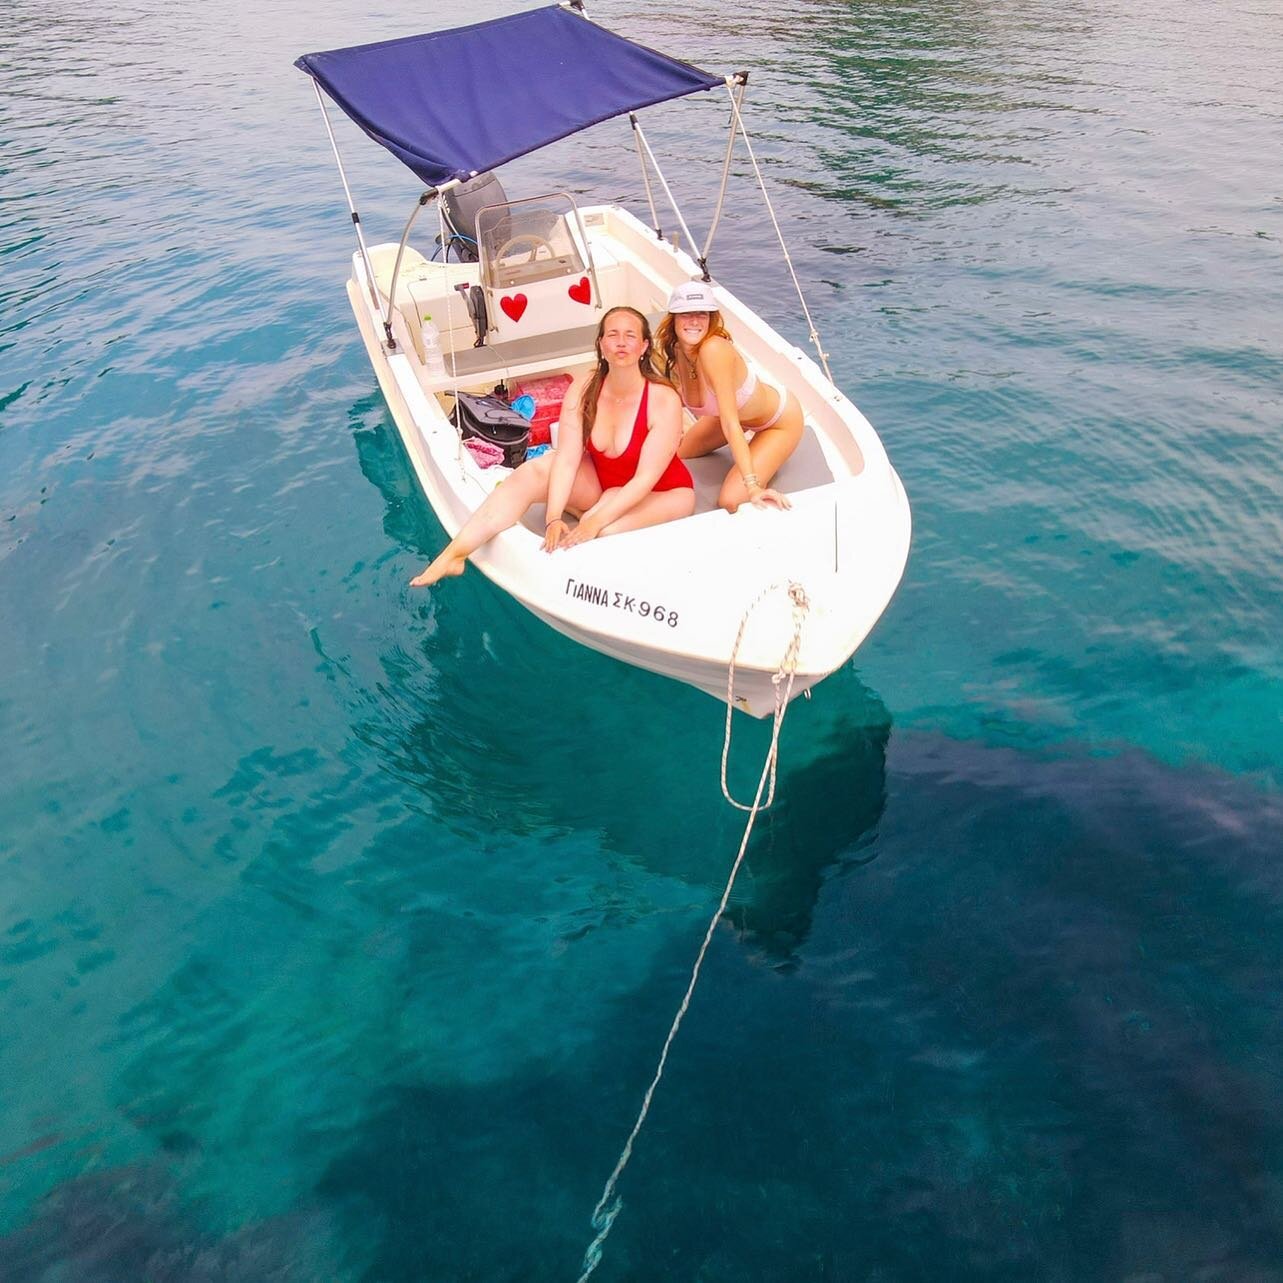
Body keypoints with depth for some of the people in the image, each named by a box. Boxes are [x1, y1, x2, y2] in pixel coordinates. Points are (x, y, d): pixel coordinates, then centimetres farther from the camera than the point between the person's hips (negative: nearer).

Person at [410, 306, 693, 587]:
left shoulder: (664, 400, -24)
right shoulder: (582, 390, -12)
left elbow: (646, 478, -27)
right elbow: (566, 459, -19)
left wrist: (594, 522, -36)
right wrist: (554, 518, -33)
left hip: (662, 493, -4)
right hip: (599, 481, 4)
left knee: (607, 530, -37)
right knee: (536, 470, -22)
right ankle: (454, 554, -27)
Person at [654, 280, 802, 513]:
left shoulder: (714, 349, -37)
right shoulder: (672, 352, -16)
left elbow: (730, 423, -40)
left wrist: (752, 487, -42)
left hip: (780, 421, -7)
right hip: (739, 412, 7)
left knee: (731, 502, -21)